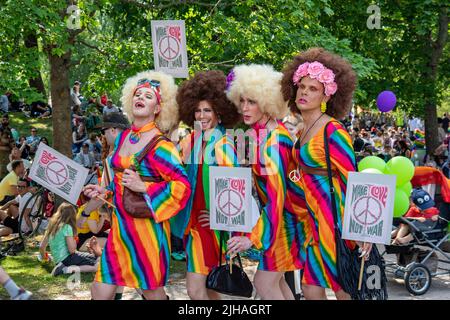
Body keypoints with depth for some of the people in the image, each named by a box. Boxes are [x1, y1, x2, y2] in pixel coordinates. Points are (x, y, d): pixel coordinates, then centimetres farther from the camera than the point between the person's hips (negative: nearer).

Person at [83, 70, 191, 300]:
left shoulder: (160, 145, -12)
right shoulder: (122, 137, 10)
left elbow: (183, 186, -18)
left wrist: (143, 187, -20)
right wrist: (103, 191, 9)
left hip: (147, 226, -6)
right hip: (120, 225, 7)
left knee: (152, 292, 9)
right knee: (100, 290, 7)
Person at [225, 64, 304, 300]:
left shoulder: (273, 140, -24)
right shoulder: (261, 131, 2)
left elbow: (277, 194, -28)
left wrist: (253, 237, -29)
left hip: (283, 217, -9)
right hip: (279, 214, 9)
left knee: (265, 283, -4)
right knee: (275, 280, 14)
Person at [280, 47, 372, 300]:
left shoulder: (333, 131, -14)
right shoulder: (303, 132, 11)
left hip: (336, 219, -8)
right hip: (317, 219, 8)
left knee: (345, 290, 3)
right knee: (312, 289, 11)